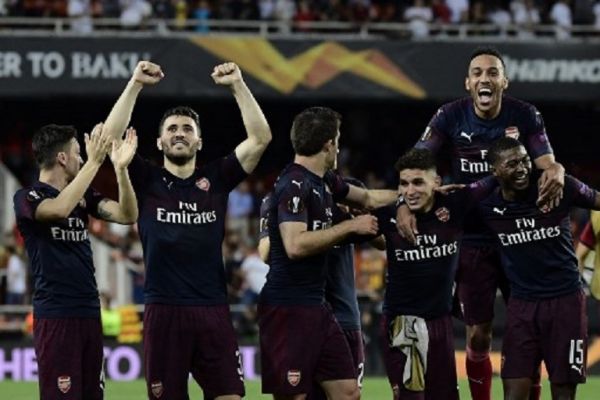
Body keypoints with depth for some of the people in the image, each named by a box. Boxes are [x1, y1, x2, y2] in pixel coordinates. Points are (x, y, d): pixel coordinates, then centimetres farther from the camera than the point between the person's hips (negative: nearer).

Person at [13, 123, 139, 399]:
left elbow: (127, 215, 2)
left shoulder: (84, 196, 13)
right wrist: (94, 162, -27)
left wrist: (121, 169, -11)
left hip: (89, 311, 7)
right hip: (55, 314, -7)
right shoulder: (28, 198, -6)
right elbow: (60, 208, -27)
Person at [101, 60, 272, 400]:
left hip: (213, 310, 1)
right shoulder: (148, 180, 7)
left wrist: (238, 85, -5)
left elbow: (261, 138, 1)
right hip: (164, 310, -1)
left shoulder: (216, 179, 10)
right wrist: (135, 85, -10)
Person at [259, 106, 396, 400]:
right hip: (288, 309, -10)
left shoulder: (324, 182, 14)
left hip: (316, 307, 10)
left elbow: (368, 198, 31)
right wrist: (351, 226, -18)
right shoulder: (294, 185, -14)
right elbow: (295, 245, -26)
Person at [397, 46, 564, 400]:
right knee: (479, 336, 3)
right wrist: (404, 203, -29)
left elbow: (548, 163, -11)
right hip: (473, 241, 0)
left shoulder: (525, 116, -6)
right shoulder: (451, 117, -7)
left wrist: (555, 173, -36)